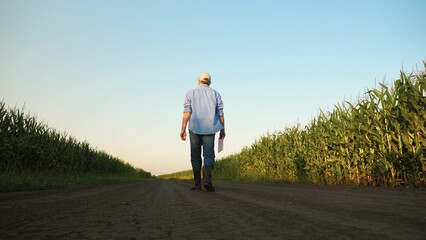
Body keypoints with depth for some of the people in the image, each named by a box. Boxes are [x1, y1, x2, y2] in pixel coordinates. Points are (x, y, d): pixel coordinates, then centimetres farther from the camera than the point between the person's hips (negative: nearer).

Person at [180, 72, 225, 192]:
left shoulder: (190, 93, 3)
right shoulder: (215, 94, 6)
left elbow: (187, 112, -7)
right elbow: (220, 114, 3)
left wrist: (183, 129, -7)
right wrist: (223, 129, 9)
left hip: (194, 128, 0)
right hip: (209, 129, 0)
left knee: (195, 156, 10)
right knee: (209, 155, 1)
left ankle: (197, 183, 10)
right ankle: (207, 179, -20)